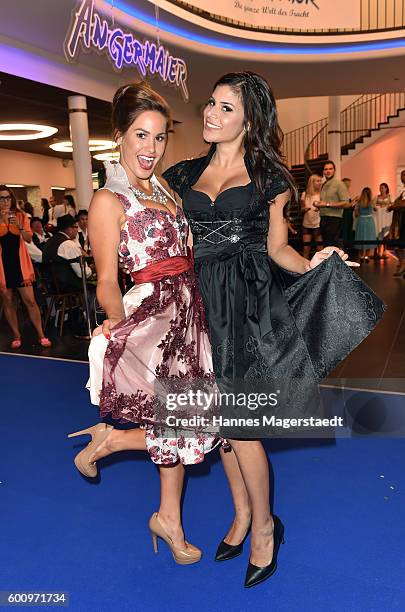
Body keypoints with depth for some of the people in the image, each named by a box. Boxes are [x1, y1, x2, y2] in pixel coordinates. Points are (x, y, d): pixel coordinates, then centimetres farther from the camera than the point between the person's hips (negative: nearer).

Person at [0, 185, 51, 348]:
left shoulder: (21, 216, 6)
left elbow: (29, 239, -2)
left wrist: (20, 227, -18)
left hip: (20, 263, 0)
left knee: (30, 301, -2)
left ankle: (41, 335, 6)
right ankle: (16, 336, 19)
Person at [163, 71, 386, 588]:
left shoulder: (269, 178, 5)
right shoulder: (184, 174, 12)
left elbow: (276, 248, 4)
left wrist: (311, 263, -13)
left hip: (248, 304, -3)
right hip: (202, 304, 4)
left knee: (238, 422, -3)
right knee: (221, 420, 12)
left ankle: (264, 525, 22)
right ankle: (242, 513, 34)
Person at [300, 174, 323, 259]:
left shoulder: (321, 194, 1)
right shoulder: (305, 194, 6)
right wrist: (305, 209, -9)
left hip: (318, 225, -2)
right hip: (306, 225, 2)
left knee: (320, 249, -3)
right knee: (306, 249, 3)